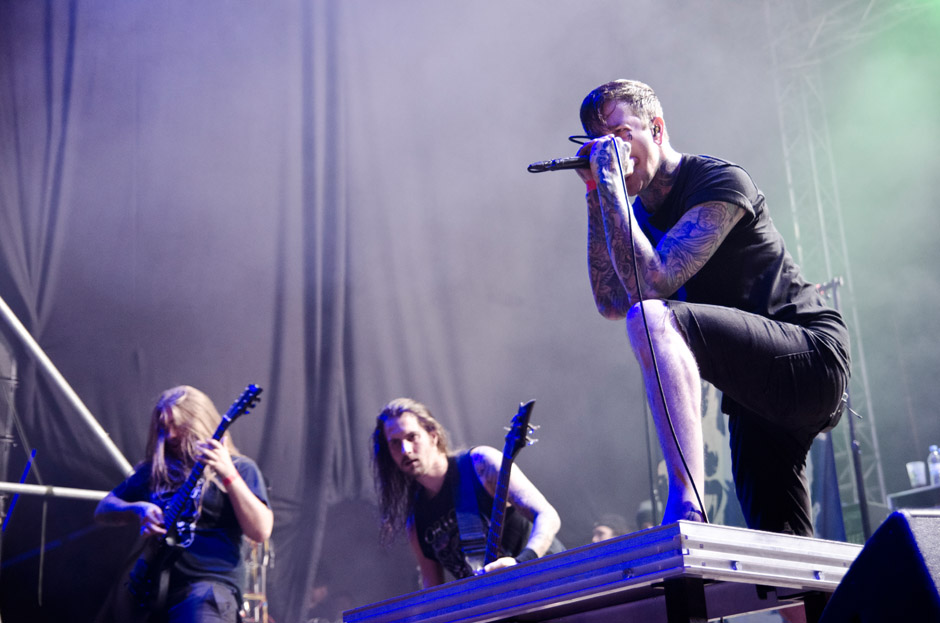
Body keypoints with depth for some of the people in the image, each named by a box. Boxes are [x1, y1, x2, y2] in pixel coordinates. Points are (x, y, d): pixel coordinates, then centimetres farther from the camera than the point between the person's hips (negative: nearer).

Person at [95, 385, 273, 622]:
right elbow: (102, 511, 20)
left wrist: (228, 474, -20)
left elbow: (261, 531, -10)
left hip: (210, 582, -5)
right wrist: (137, 509, -2)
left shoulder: (238, 468, 4)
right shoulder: (154, 470, 18)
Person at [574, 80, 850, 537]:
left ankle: (686, 507, -39)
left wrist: (611, 184, -18)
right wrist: (597, 196, 1)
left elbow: (651, 282, -23)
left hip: (812, 360, -9)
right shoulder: (640, 212, 14)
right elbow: (613, 303, 1)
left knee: (652, 317, -31)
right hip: (756, 394, 9)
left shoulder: (719, 182, -12)